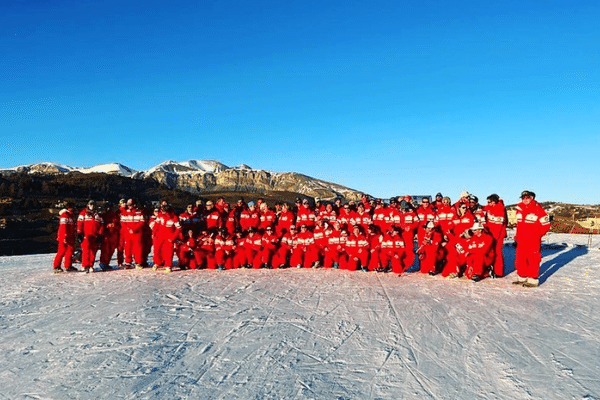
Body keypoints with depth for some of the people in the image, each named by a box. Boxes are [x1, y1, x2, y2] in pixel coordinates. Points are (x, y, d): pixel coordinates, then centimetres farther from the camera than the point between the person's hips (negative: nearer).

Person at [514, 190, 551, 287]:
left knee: (533, 260, -2)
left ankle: (533, 280, 6)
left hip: (533, 240, -7)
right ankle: (522, 278, 24)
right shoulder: (520, 209, 11)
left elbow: (546, 225, -6)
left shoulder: (538, 209, -9)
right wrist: (516, 236, 20)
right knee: (520, 259, 12)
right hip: (521, 240, 7)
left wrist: (537, 234, -6)